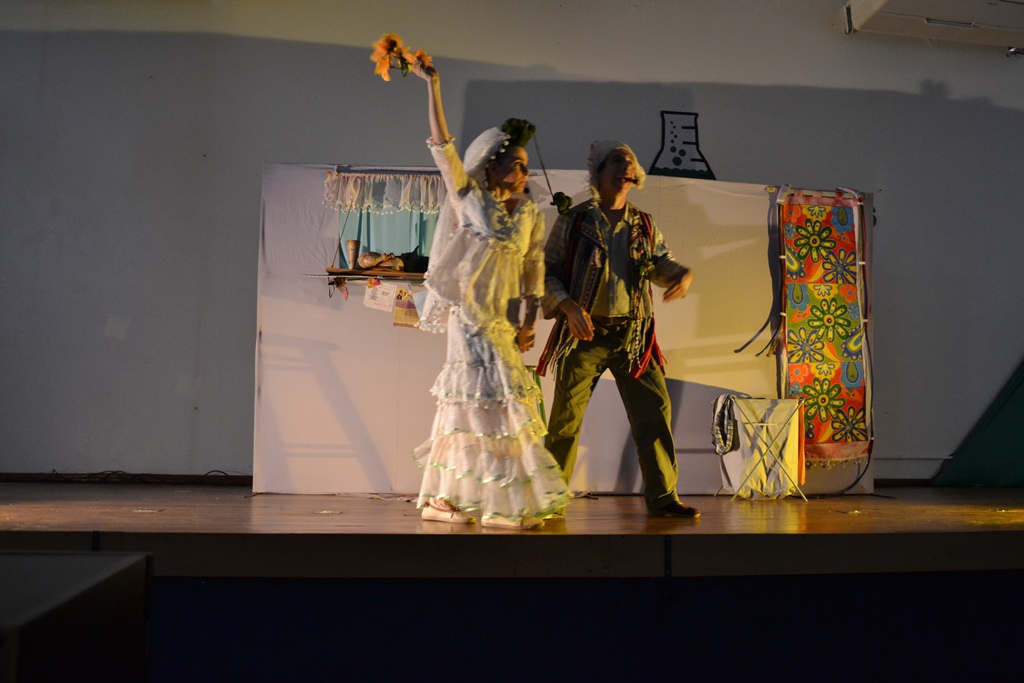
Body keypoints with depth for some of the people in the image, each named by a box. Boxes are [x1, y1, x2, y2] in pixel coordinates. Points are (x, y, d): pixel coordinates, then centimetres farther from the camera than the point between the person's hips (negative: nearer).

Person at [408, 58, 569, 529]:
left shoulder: (531, 213, 12)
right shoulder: (469, 196, 0)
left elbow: (534, 270, 10)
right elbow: (442, 146, -7)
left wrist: (530, 322, 2)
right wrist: (432, 88, -11)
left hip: (505, 317, 5)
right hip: (472, 311, -5)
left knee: (467, 399, 7)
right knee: (495, 394, -8)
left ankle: (439, 498, 14)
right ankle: (502, 506, -2)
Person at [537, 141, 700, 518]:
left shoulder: (644, 225, 12)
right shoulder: (573, 221, 2)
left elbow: (661, 262, 8)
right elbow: (547, 271, 0)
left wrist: (682, 274, -16)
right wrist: (567, 305, -17)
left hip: (632, 334, 3)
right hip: (585, 332, -3)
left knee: (655, 409, -1)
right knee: (566, 416, 0)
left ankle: (662, 495, 9)